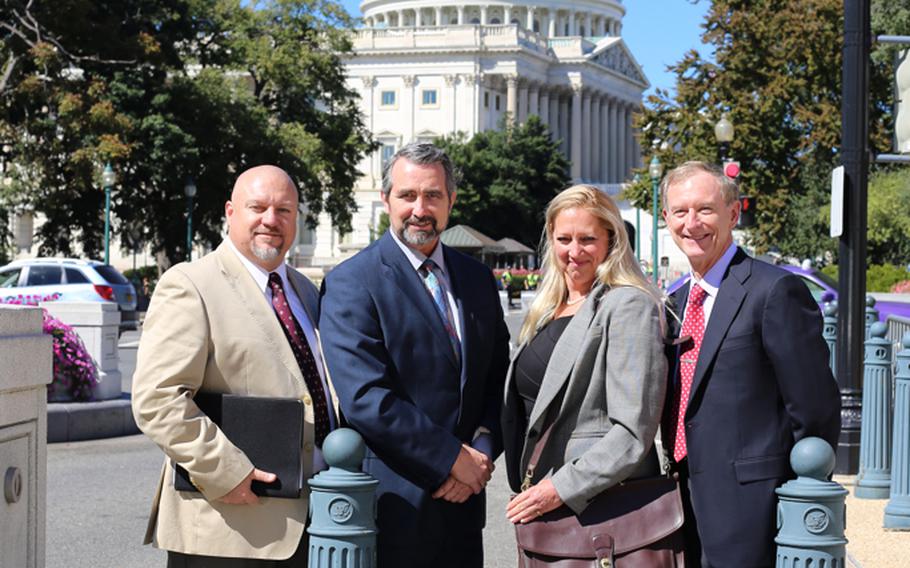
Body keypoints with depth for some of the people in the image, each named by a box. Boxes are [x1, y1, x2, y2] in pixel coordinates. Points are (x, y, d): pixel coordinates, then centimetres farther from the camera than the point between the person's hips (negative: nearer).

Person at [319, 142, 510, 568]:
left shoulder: (477, 278, 12)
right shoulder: (351, 282, -9)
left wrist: (482, 455, -5)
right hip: (393, 503, -5)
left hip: (462, 500, 6)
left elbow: (497, 381, 12)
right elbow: (366, 399, -17)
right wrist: (454, 459, -14)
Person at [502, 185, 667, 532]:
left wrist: (562, 488, -18)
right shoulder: (546, 311, 15)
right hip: (538, 506, 7)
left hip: (602, 508, -7)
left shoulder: (630, 306, -9)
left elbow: (634, 432, -16)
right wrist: (526, 492, 13)